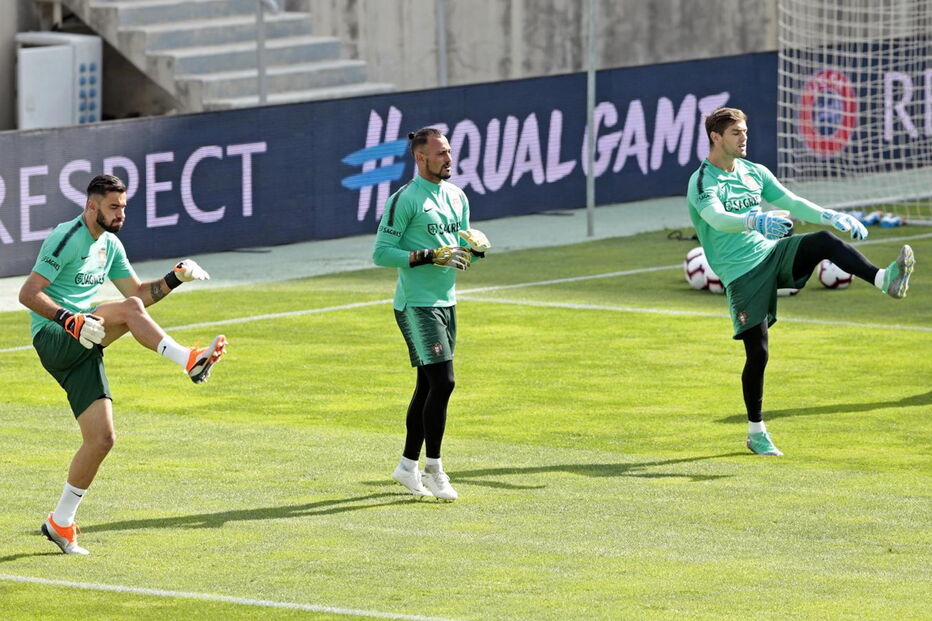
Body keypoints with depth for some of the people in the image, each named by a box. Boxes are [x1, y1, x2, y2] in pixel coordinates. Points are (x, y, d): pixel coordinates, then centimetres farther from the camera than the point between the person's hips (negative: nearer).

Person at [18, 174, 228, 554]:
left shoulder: (110, 245, 16)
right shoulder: (66, 238, -10)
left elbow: (139, 292, 23)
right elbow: (28, 294, -16)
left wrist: (175, 278, 6)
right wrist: (69, 319, -27)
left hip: (84, 349, 8)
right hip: (53, 338, -8)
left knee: (101, 439, -1)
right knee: (130, 309, -29)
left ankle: (60, 523, 10)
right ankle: (190, 362, -34)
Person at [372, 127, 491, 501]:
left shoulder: (457, 197, 13)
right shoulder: (405, 200, -12)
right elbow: (381, 253, -14)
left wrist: (477, 249, -3)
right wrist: (429, 256, -22)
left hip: (446, 302, 8)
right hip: (416, 304, -8)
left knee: (429, 385, 12)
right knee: (442, 381, -14)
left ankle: (408, 466, 22)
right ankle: (433, 470, -7)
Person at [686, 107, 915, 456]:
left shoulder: (754, 172, 13)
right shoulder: (702, 182, -10)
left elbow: (791, 203, 15)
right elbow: (717, 218, -29)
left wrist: (831, 216, 1)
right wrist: (756, 221, -47)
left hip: (772, 253, 5)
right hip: (742, 273, -5)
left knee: (825, 241, -23)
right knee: (757, 352, -6)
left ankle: (884, 280, -43)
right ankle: (756, 433, 9)